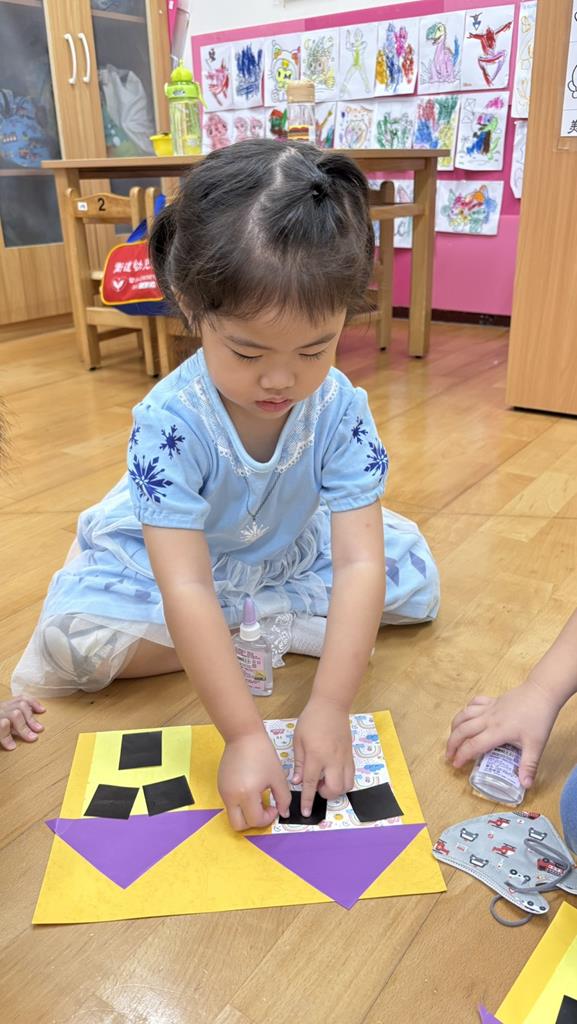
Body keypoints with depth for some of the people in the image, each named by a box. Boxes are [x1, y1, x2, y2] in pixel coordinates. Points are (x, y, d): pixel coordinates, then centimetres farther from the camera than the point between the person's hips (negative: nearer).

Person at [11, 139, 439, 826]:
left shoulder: (340, 409, -26)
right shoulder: (170, 421, -34)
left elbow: (360, 563, -30)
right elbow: (186, 590, -37)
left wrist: (330, 707, -39)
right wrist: (243, 734, -41)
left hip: (291, 557, 3)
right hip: (159, 563, -2)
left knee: (414, 576, -10)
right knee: (73, 631, -27)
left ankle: (251, 622, -12)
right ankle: (274, 632, -15)